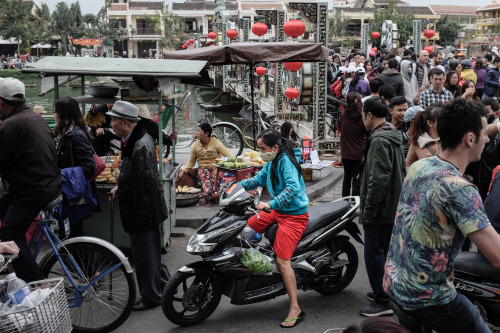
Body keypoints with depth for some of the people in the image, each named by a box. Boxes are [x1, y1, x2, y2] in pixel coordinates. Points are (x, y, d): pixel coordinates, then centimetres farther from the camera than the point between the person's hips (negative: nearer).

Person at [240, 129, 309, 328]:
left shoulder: (286, 161, -20)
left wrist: (270, 204, -42)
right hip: (278, 212, 10)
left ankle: (295, 309, -9)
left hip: (294, 216, -10)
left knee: (282, 260, -15)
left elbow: (293, 187, -34)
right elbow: (259, 179, 22)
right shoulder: (272, 162, 8)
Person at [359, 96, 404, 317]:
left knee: (374, 255, -2)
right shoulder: (394, 137, 12)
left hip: (380, 210, -10)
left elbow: (378, 179, -26)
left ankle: (383, 302, 5)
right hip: (393, 207, 10)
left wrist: (369, 210, -20)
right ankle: (387, 291, 33)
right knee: (386, 252, 20)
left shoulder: (379, 140, -20)